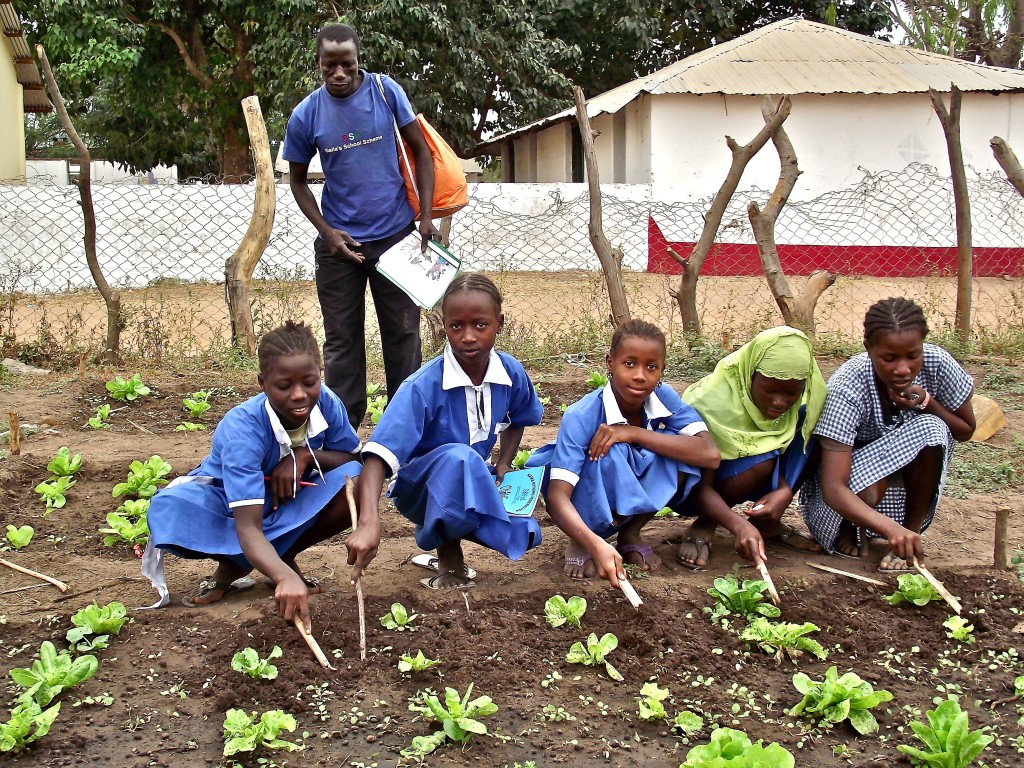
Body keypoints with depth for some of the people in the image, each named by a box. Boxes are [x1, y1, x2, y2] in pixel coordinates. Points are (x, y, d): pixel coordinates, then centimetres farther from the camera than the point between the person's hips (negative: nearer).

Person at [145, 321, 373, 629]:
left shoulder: (326, 403, -22)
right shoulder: (242, 428, -34)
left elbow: (355, 460, -8)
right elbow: (247, 526, -43)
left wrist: (305, 455, -28)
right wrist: (285, 578, -62)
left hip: (289, 503, 4)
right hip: (230, 507, -4)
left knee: (354, 483, -26)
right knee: (170, 509, -36)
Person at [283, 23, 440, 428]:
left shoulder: (386, 91, -6)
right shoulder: (306, 115, -5)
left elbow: (420, 151, 2)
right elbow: (298, 181, 7)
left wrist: (426, 216, -7)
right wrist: (327, 231, -7)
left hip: (396, 234, 0)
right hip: (339, 242, 0)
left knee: (403, 333, 6)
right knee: (341, 338, 6)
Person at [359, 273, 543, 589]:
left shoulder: (512, 373, -12)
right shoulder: (423, 386, -29)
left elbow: (516, 421, 13)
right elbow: (378, 456, -38)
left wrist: (503, 466, -3)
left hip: (475, 483, 6)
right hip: (420, 487, -6)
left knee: (525, 534, -19)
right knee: (458, 457, -38)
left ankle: (443, 532, 10)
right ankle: (449, 552, -14)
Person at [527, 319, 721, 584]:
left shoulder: (663, 398, -18)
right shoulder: (581, 417, -29)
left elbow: (710, 455, -30)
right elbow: (556, 496, -37)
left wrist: (634, 432, -34)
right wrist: (595, 544, -55)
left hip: (635, 500, 4)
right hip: (585, 510, -4)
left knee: (678, 448, -24)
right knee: (610, 451, -34)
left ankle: (631, 534, -2)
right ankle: (578, 545, -11)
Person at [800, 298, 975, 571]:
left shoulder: (936, 363, -22)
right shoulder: (846, 388, -34)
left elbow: (966, 431, -4)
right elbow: (833, 488, -40)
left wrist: (927, 403, -26)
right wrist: (891, 528, -56)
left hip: (911, 471, 3)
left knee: (931, 429, -28)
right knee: (867, 492, -37)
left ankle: (913, 529, -11)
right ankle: (847, 527, 1)